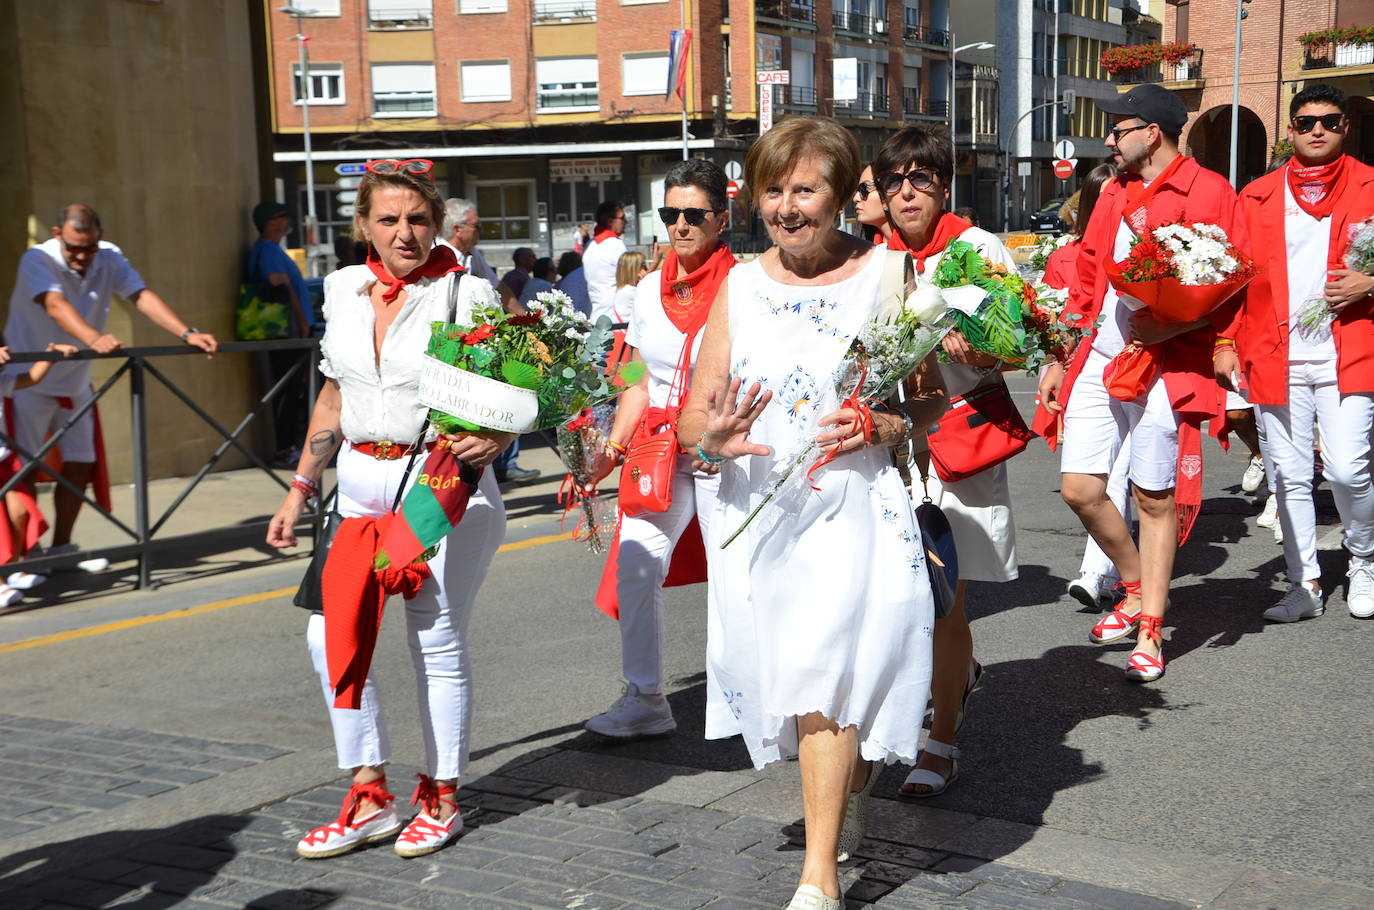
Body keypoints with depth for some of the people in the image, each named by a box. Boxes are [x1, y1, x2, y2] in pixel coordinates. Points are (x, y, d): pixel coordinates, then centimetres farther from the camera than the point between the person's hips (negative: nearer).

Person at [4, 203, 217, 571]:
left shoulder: (110, 259, -7)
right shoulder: (37, 261, -21)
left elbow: (142, 296, -18)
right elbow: (56, 305, -39)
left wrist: (188, 333, -34)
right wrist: (94, 338, -58)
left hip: (75, 381, 6)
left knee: (80, 463, 8)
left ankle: (61, 547, 21)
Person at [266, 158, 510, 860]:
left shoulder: (466, 294, -6)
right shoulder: (345, 289, 9)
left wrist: (493, 440, -25)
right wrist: (301, 488, 17)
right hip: (360, 483, 5)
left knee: (437, 639, 0)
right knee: (332, 632, 0)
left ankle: (441, 797, 18)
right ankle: (369, 798, 14)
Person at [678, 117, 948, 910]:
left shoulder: (885, 275, -1)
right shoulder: (740, 287, 6)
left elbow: (934, 398, 2)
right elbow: (692, 418, 5)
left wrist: (885, 427, -19)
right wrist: (712, 437, -18)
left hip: (851, 506, -4)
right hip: (757, 510, 4)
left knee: (823, 669, -15)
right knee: (785, 667, 13)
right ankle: (852, 789, 43)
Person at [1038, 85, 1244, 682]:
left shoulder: (1209, 193, -4)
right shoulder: (1114, 195, 16)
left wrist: (1171, 326, -21)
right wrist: (1058, 359, 16)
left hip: (1164, 368, -6)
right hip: (1098, 361, 6)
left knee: (1155, 500, 1)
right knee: (1079, 488, 2)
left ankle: (1148, 634, 12)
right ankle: (1136, 590, 26)